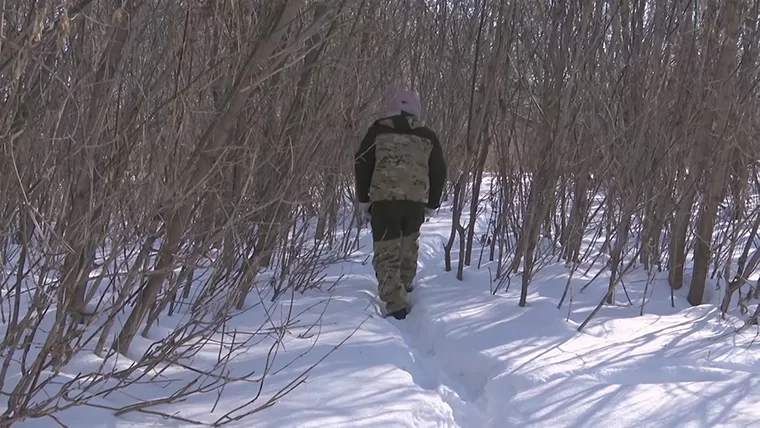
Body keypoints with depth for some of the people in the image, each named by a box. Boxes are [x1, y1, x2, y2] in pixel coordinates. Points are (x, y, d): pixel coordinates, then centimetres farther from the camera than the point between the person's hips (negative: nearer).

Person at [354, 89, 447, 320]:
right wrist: (432, 203, 23)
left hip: (384, 199, -3)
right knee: (408, 243, 28)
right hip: (416, 200, 3)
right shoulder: (427, 136, 10)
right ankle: (405, 284, 39)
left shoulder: (378, 130, 4)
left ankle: (396, 304, -10)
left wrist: (363, 198, 12)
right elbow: (439, 171, 13)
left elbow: (362, 164, 4)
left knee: (386, 252, 0)